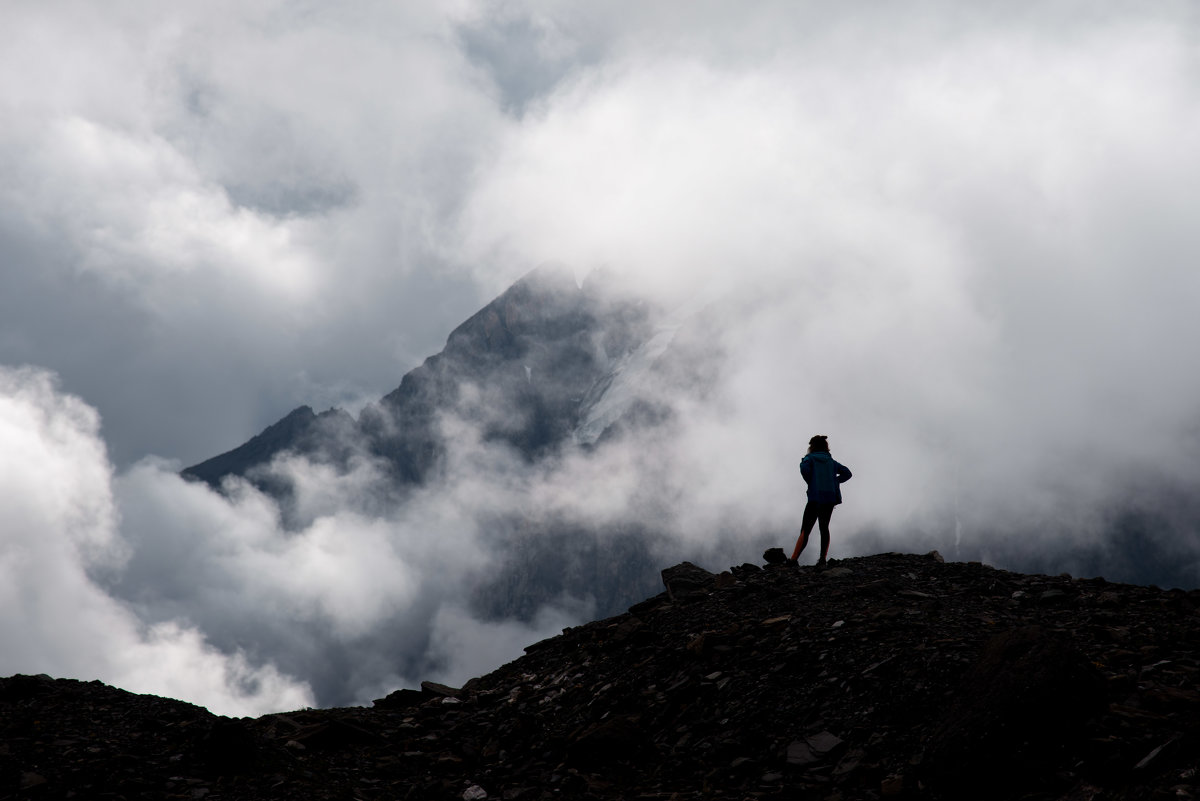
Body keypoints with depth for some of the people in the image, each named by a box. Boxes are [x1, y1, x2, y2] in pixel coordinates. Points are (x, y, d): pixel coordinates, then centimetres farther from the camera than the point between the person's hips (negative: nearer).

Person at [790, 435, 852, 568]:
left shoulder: (810, 458, 3)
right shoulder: (831, 461, 18)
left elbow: (804, 468, -20)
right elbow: (847, 473, 12)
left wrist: (810, 482, -4)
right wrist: (833, 481, 10)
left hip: (815, 498, -4)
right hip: (830, 498, 4)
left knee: (805, 530, -4)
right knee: (824, 528, 11)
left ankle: (794, 560, -11)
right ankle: (822, 560, 0)